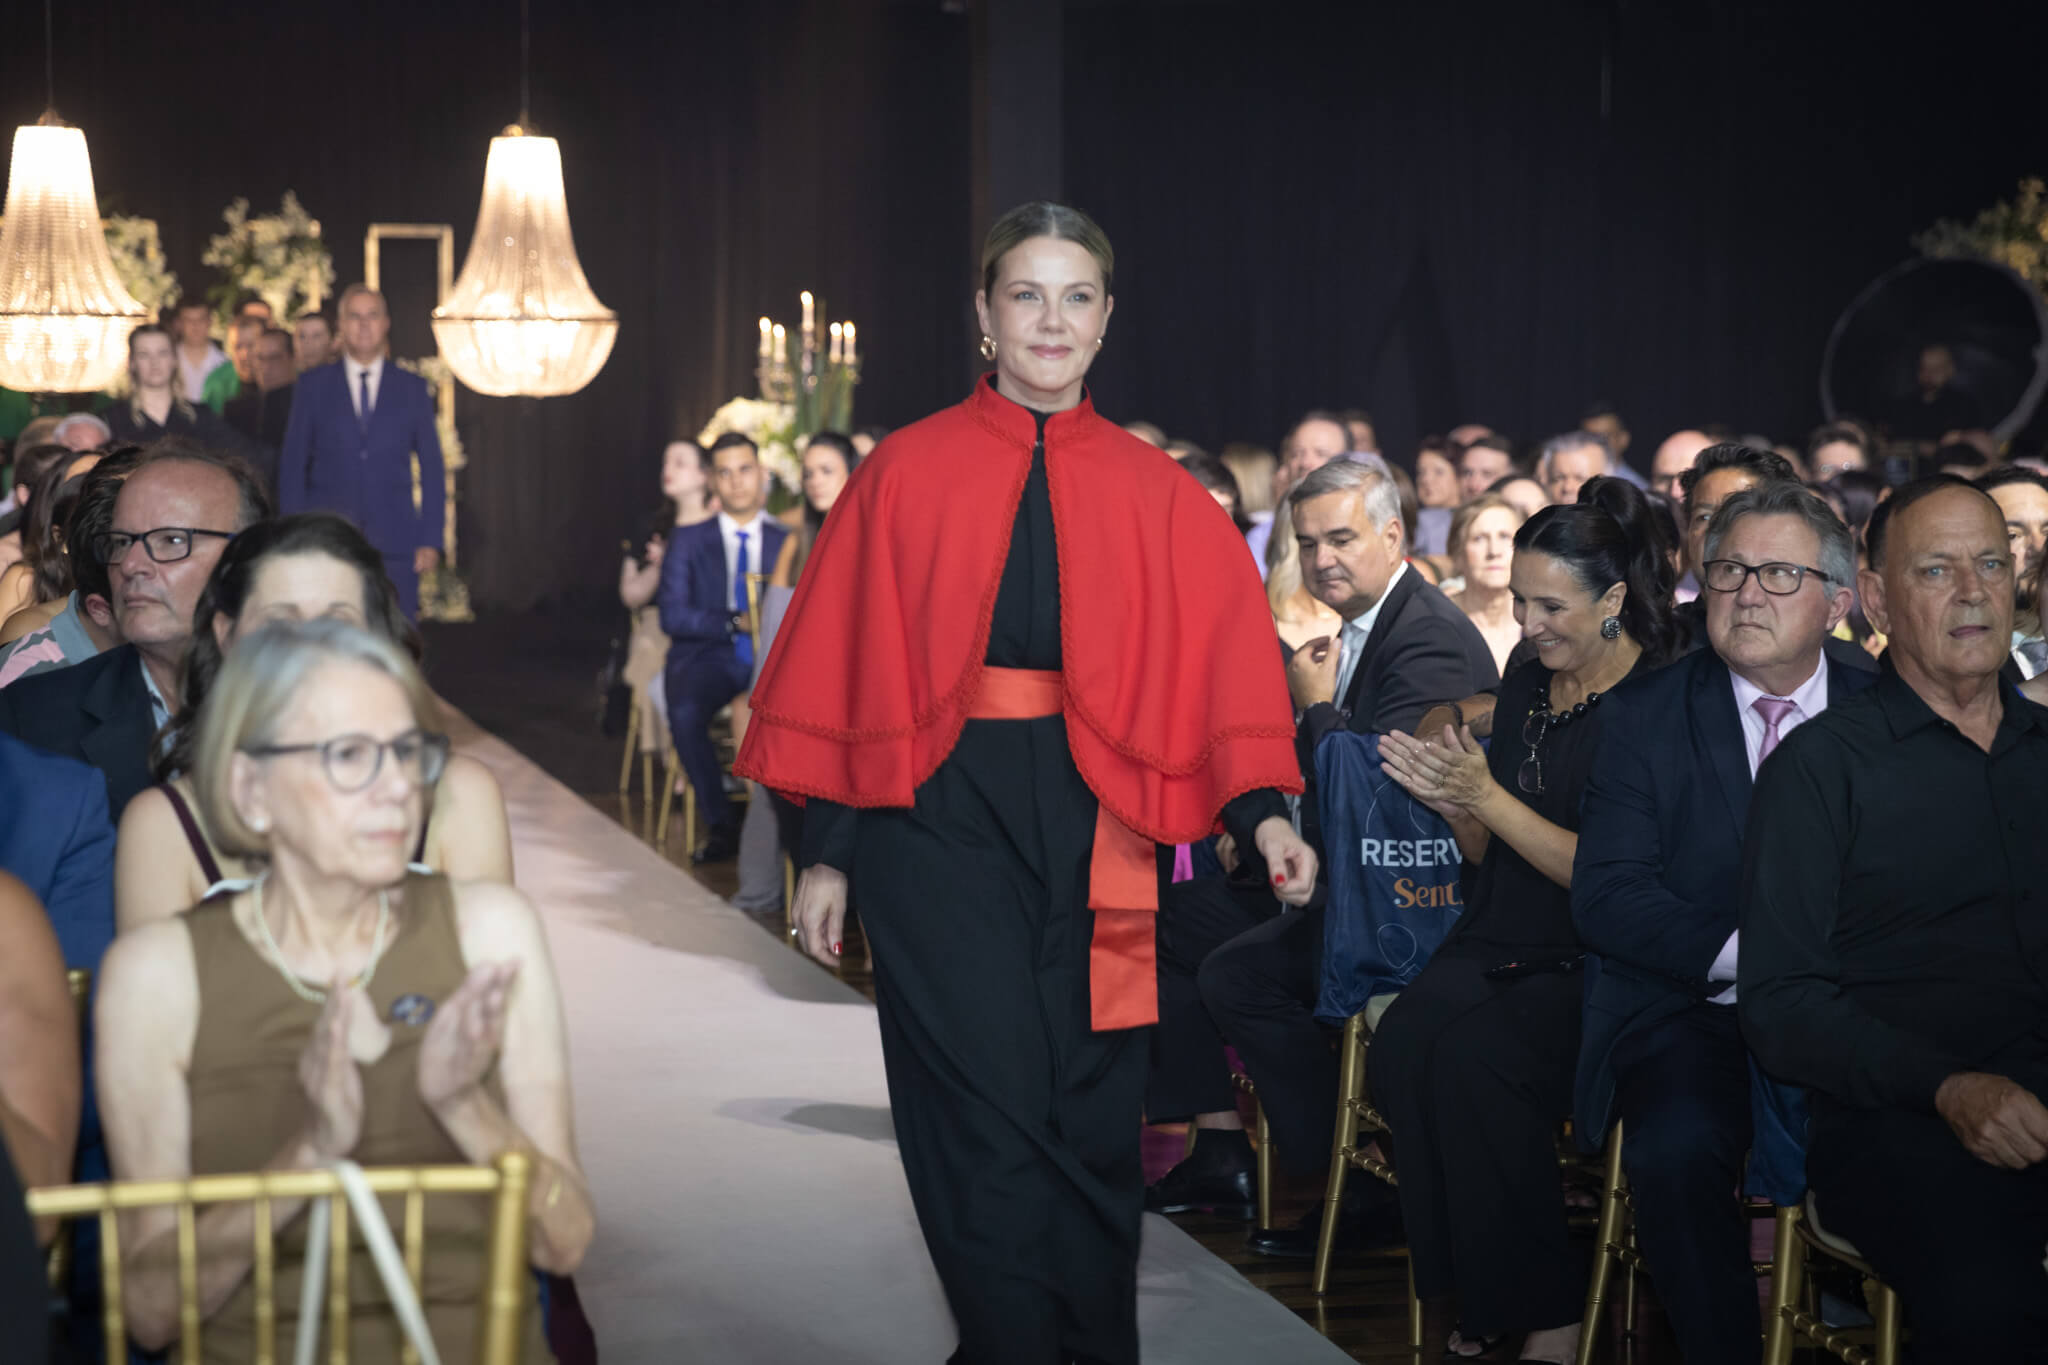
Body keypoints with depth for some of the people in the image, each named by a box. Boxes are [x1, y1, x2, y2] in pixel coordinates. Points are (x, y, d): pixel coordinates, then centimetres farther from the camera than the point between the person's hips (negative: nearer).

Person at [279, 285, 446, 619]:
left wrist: (431, 540, 0)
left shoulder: (413, 388, 9)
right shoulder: (314, 385, 8)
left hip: (394, 541, 0)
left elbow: (430, 466, 8)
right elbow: (292, 463, 7)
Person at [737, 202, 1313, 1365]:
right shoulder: (910, 474, 4)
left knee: (1091, 1122, 7)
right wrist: (828, 853, -2)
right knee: (992, 1110, -8)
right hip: (941, 818, -2)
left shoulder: (1153, 494, 8)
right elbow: (846, 664, 3)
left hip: (1089, 828, 2)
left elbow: (1222, 658, 0)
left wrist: (1260, 809, -15)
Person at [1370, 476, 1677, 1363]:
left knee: (1473, 1054, -30)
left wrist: (1486, 797, -16)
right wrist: (1448, 800, -2)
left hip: (1597, 963, -6)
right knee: (1403, 1042, -23)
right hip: (1497, 948, 6)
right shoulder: (1526, 690, 13)